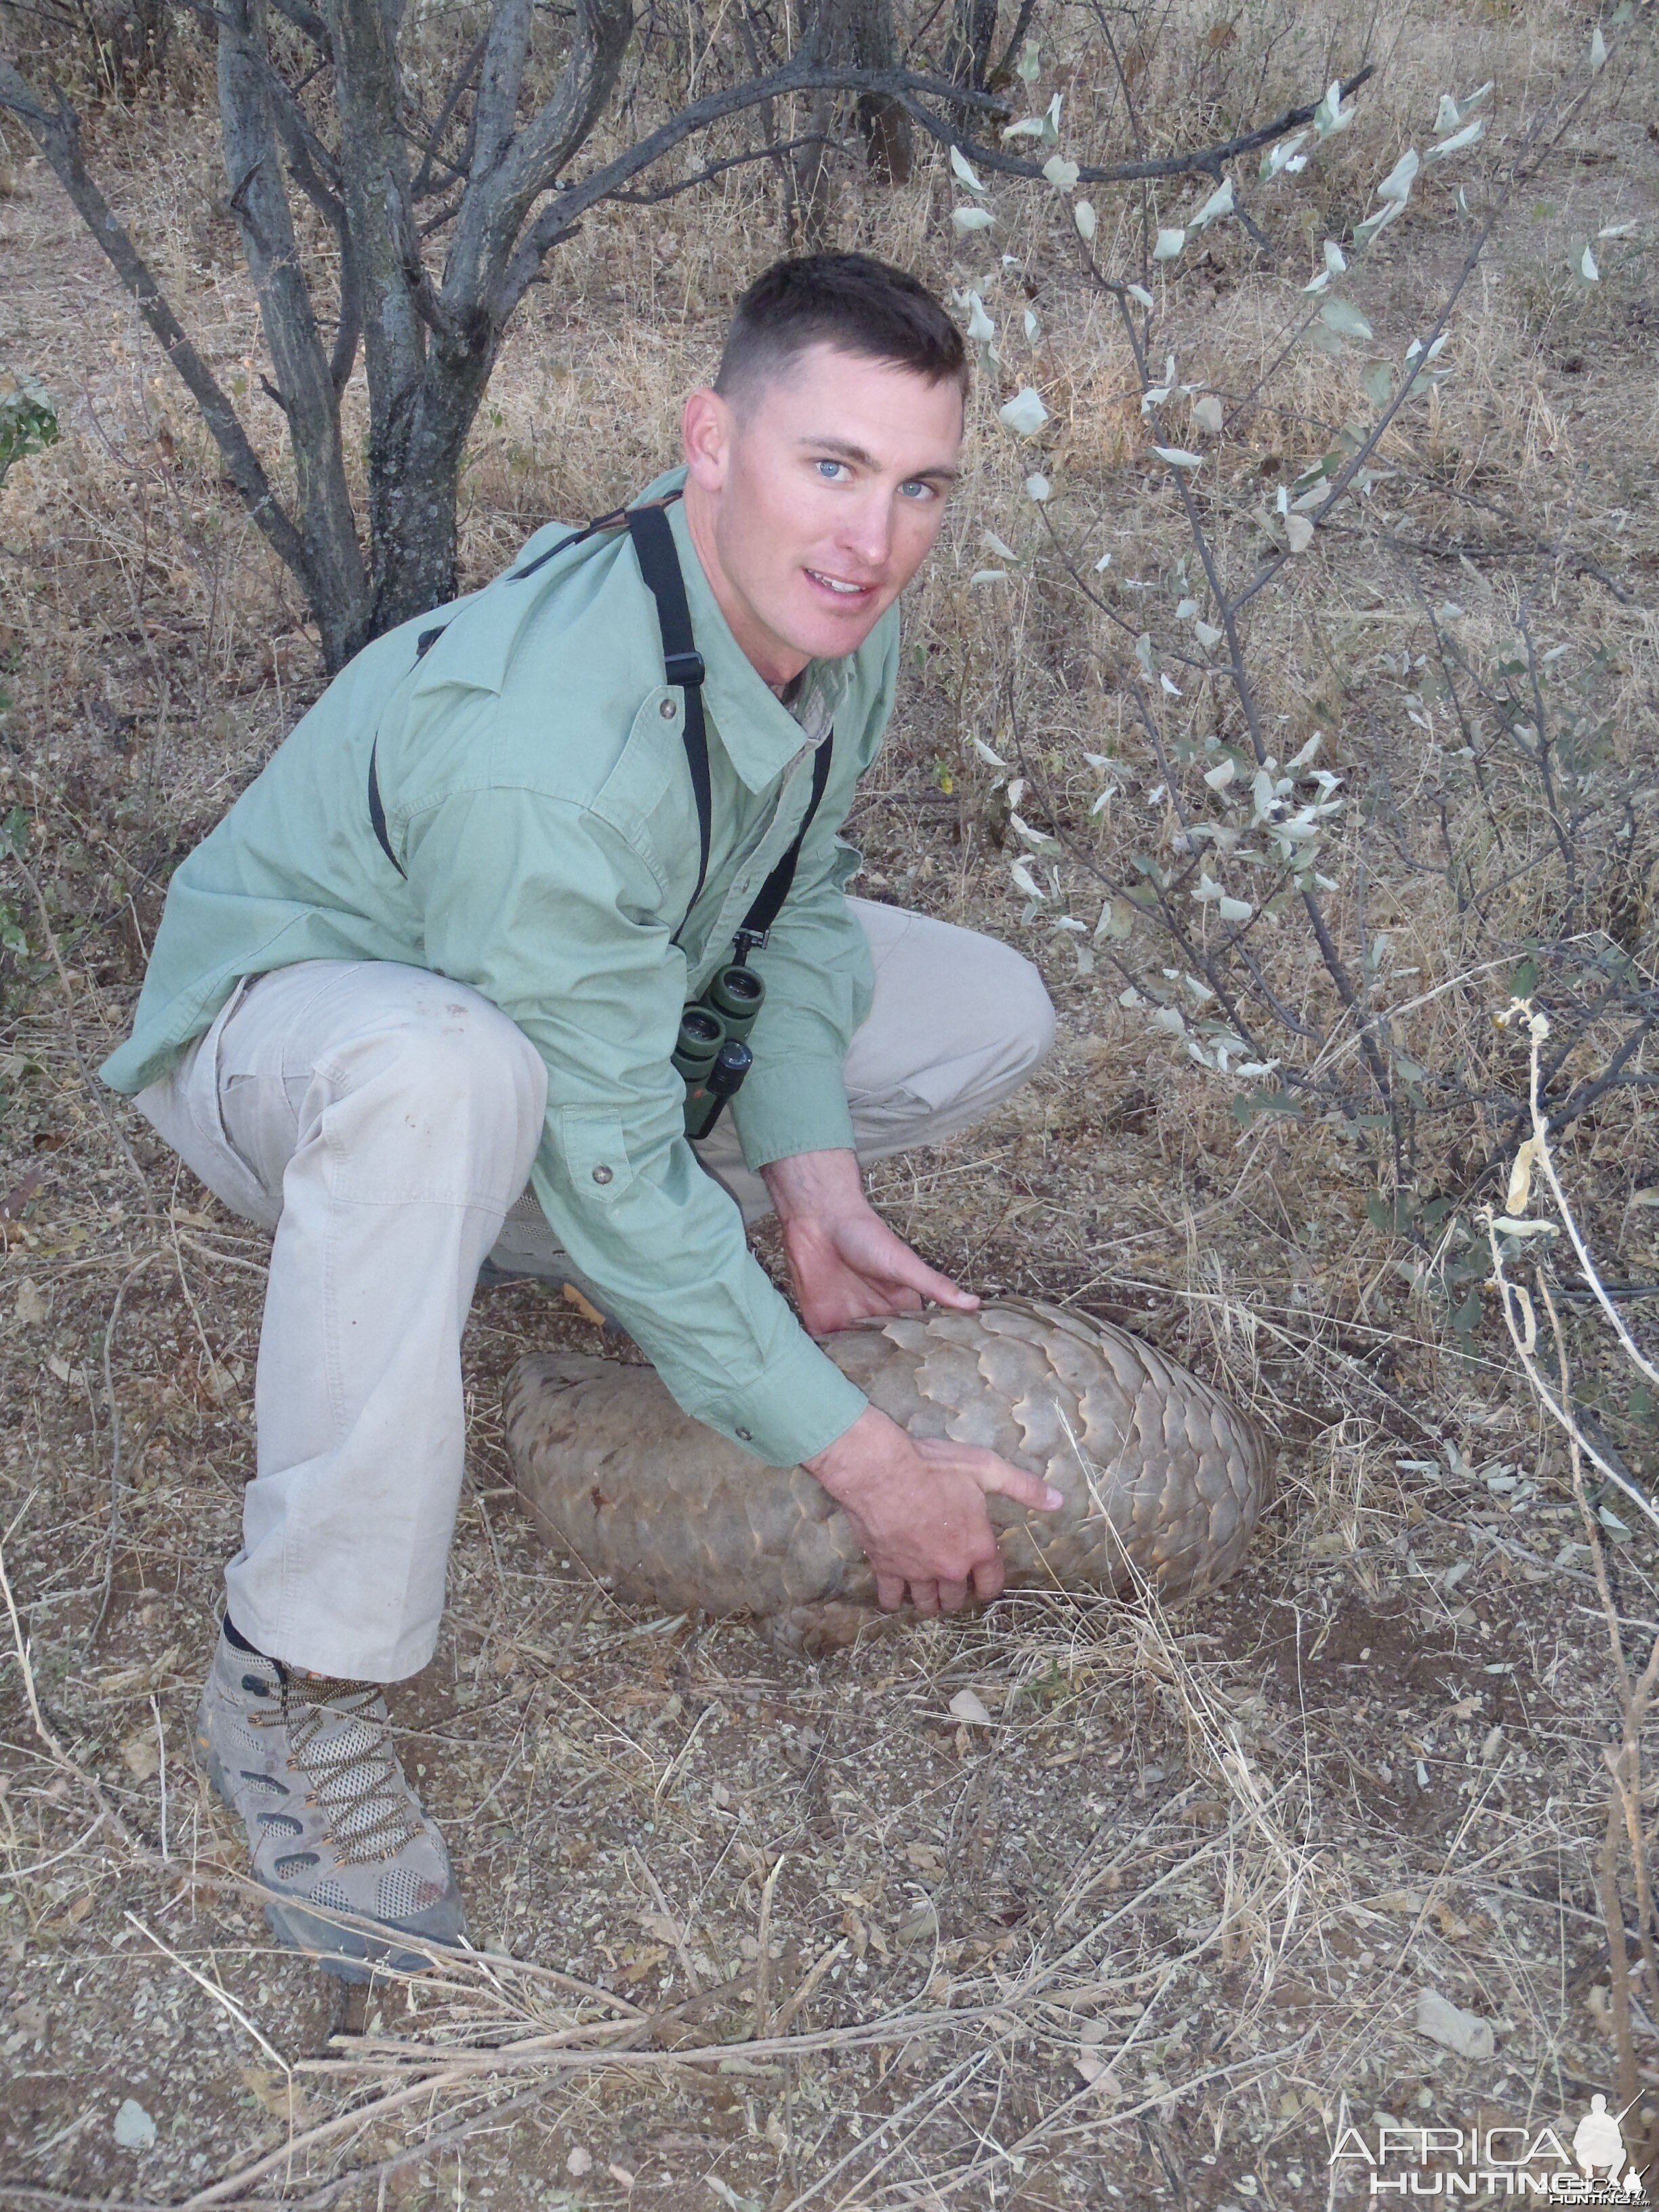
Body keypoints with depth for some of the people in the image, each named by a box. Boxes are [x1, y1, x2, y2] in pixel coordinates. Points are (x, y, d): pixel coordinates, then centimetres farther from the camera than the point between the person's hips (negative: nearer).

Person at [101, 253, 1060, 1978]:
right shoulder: (543, 746, -39)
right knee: (447, 1067, -45)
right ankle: (293, 1685, -28)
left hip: (613, 992, 8)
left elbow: (801, 903, 2)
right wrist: (860, 1459, -29)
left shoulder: (833, 622, -14)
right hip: (281, 1022, -7)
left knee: (989, 1014, 1)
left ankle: (512, 1241, 11)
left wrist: (811, 1180, -12)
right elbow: (610, 1170, -35)